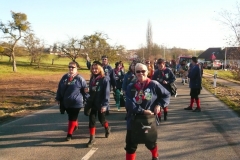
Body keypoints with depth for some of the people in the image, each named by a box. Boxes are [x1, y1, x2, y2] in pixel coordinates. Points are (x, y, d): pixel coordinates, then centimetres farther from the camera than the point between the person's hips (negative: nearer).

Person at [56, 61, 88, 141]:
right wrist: (58, 98, 13)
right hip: (66, 102, 6)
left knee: (72, 118, -1)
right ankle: (76, 125, 49)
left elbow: (85, 90, -5)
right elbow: (60, 88, 12)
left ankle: (69, 134, 6)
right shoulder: (65, 77, 5)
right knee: (70, 116, 22)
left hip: (76, 102, -6)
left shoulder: (80, 79, -10)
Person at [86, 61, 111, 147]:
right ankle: (92, 138, 8)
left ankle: (107, 128, 43)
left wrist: (104, 105, -21)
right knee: (91, 120, 1)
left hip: (101, 104, -5)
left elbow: (106, 93, -17)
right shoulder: (92, 78, 6)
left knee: (101, 119, 11)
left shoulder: (104, 79, -14)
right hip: (93, 103, 5)